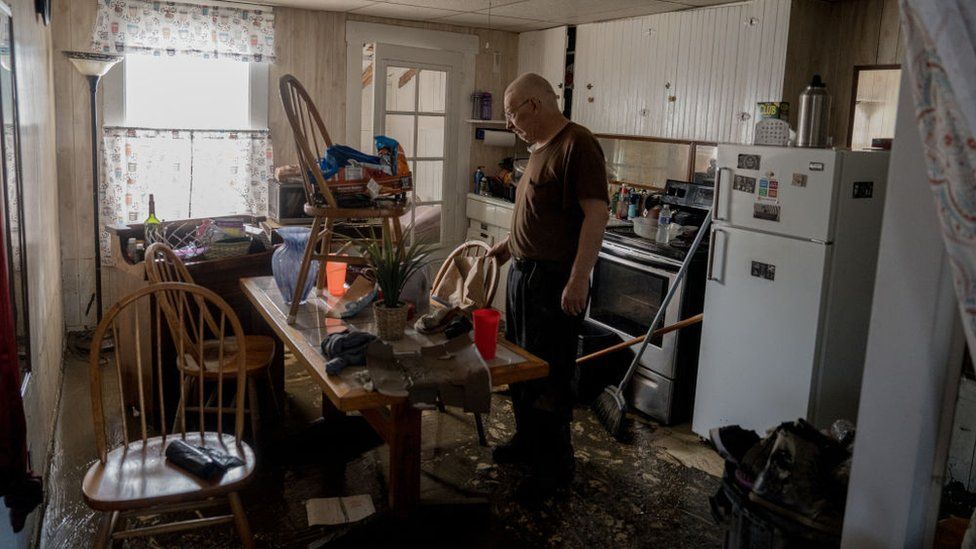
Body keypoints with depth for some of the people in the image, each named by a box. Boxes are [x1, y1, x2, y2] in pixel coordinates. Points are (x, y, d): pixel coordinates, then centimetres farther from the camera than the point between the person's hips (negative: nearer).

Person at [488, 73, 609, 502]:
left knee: (548, 375, -2)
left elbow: (596, 214, -22)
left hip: (555, 279, -10)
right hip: (523, 272, 10)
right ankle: (527, 441, 36)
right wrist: (509, 245, 20)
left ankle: (555, 464, 13)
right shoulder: (540, 149, 14)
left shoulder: (578, 145, -15)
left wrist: (578, 279, -25)